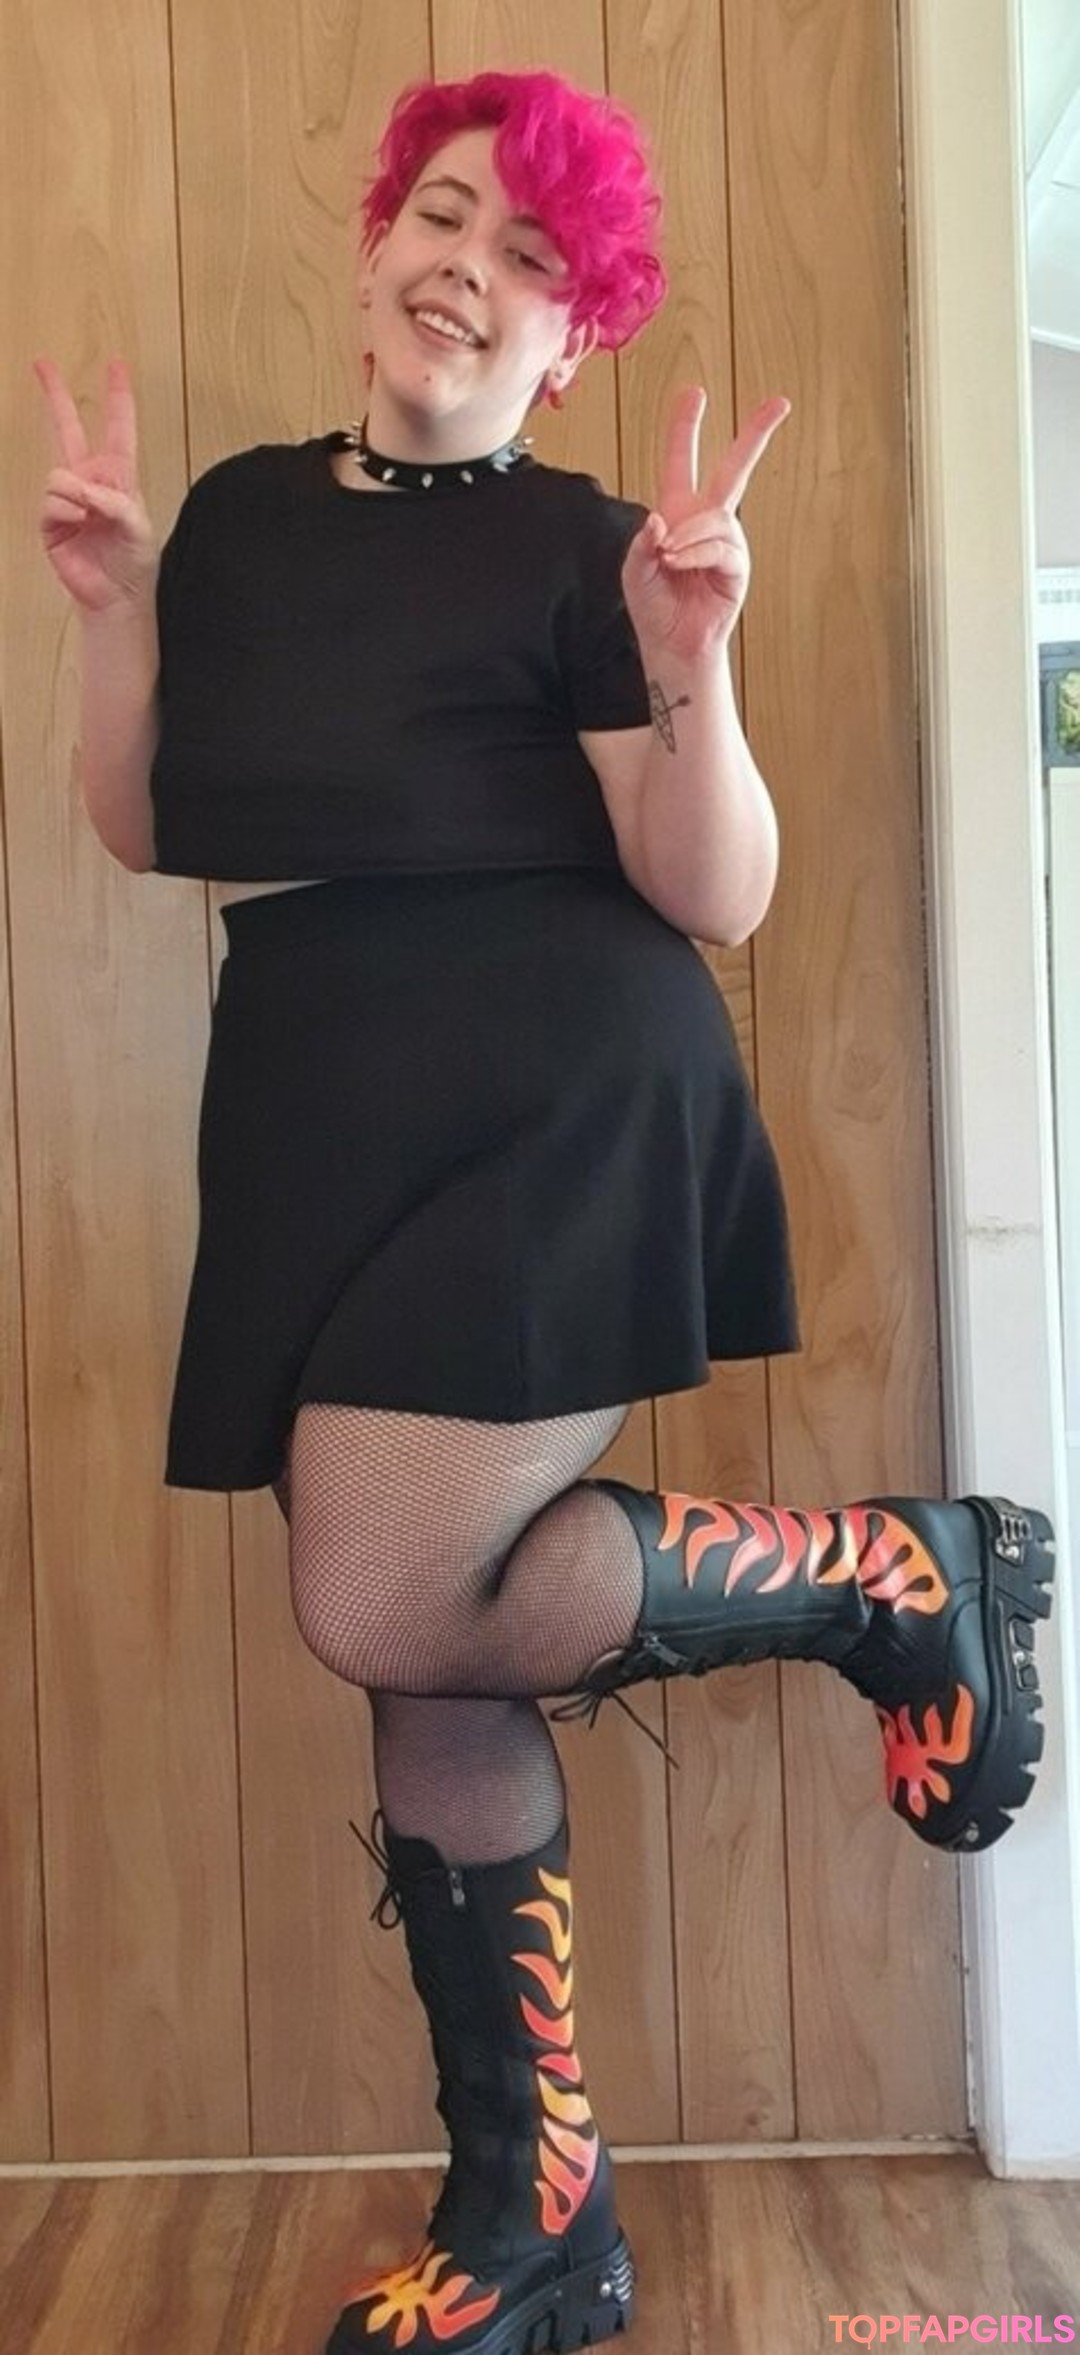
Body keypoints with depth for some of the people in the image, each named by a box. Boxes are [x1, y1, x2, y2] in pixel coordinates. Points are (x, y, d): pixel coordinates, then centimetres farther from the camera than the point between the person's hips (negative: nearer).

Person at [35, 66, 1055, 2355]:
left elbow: (719, 898, -6)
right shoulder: (242, 511, 16)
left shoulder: (573, 548, -1)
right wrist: (113, 603, 6)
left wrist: (692, 667, -20)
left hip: (554, 1108, -6)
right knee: (428, 1673, 6)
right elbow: (149, 837, 16)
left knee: (387, 1620, -15)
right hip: (317, 1127, 6)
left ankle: (912, 1576, 6)